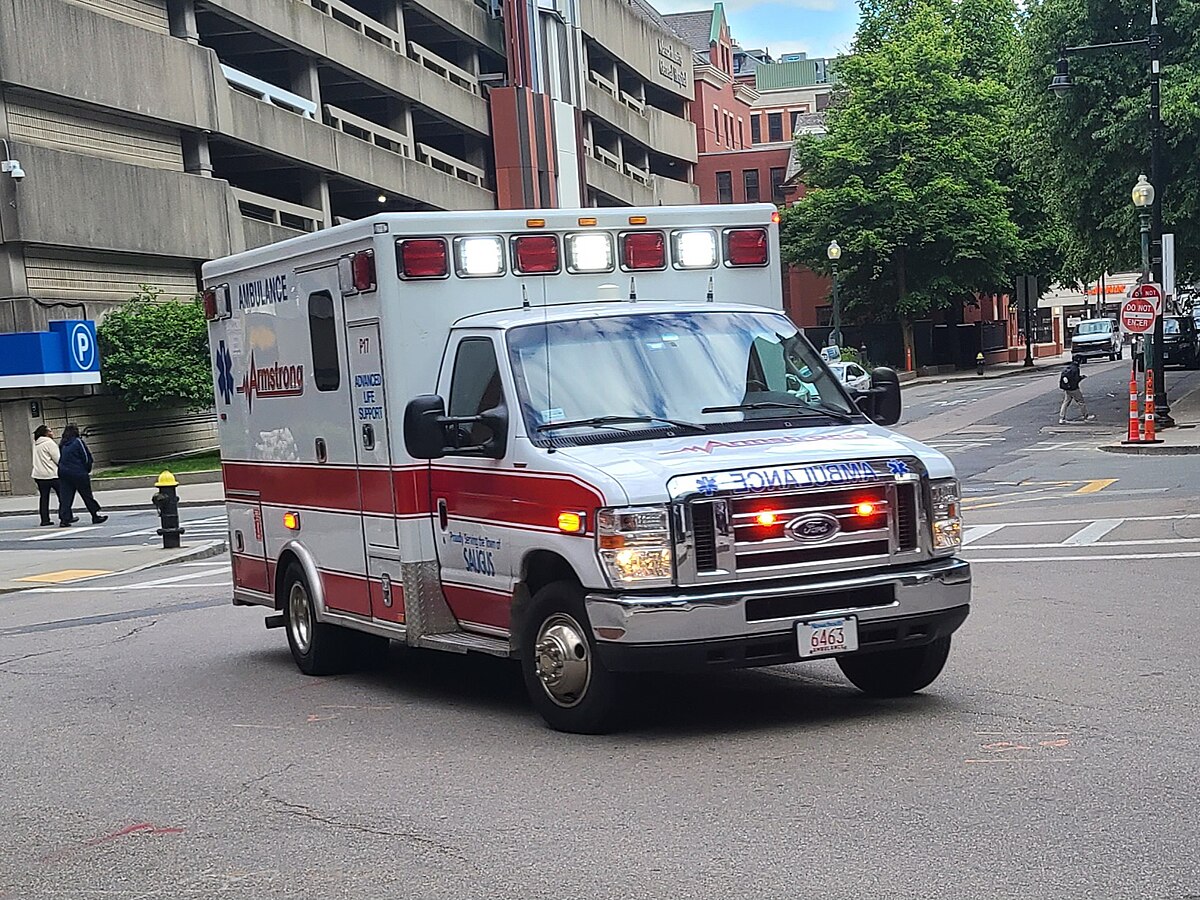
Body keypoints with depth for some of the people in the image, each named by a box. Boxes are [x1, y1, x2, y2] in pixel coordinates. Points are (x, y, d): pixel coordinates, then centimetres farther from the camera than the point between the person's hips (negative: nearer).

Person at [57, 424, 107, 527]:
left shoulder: (62, 445, 9)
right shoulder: (78, 441, -6)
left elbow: (60, 459, 10)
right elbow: (87, 457, -5)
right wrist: (88, 470, 7)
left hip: (63, 473, 4)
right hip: (79, 474, -4)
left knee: (65, 497, 3)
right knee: (87, 496, 5)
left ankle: (64, 519, -5)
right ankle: (95, 516, 13)